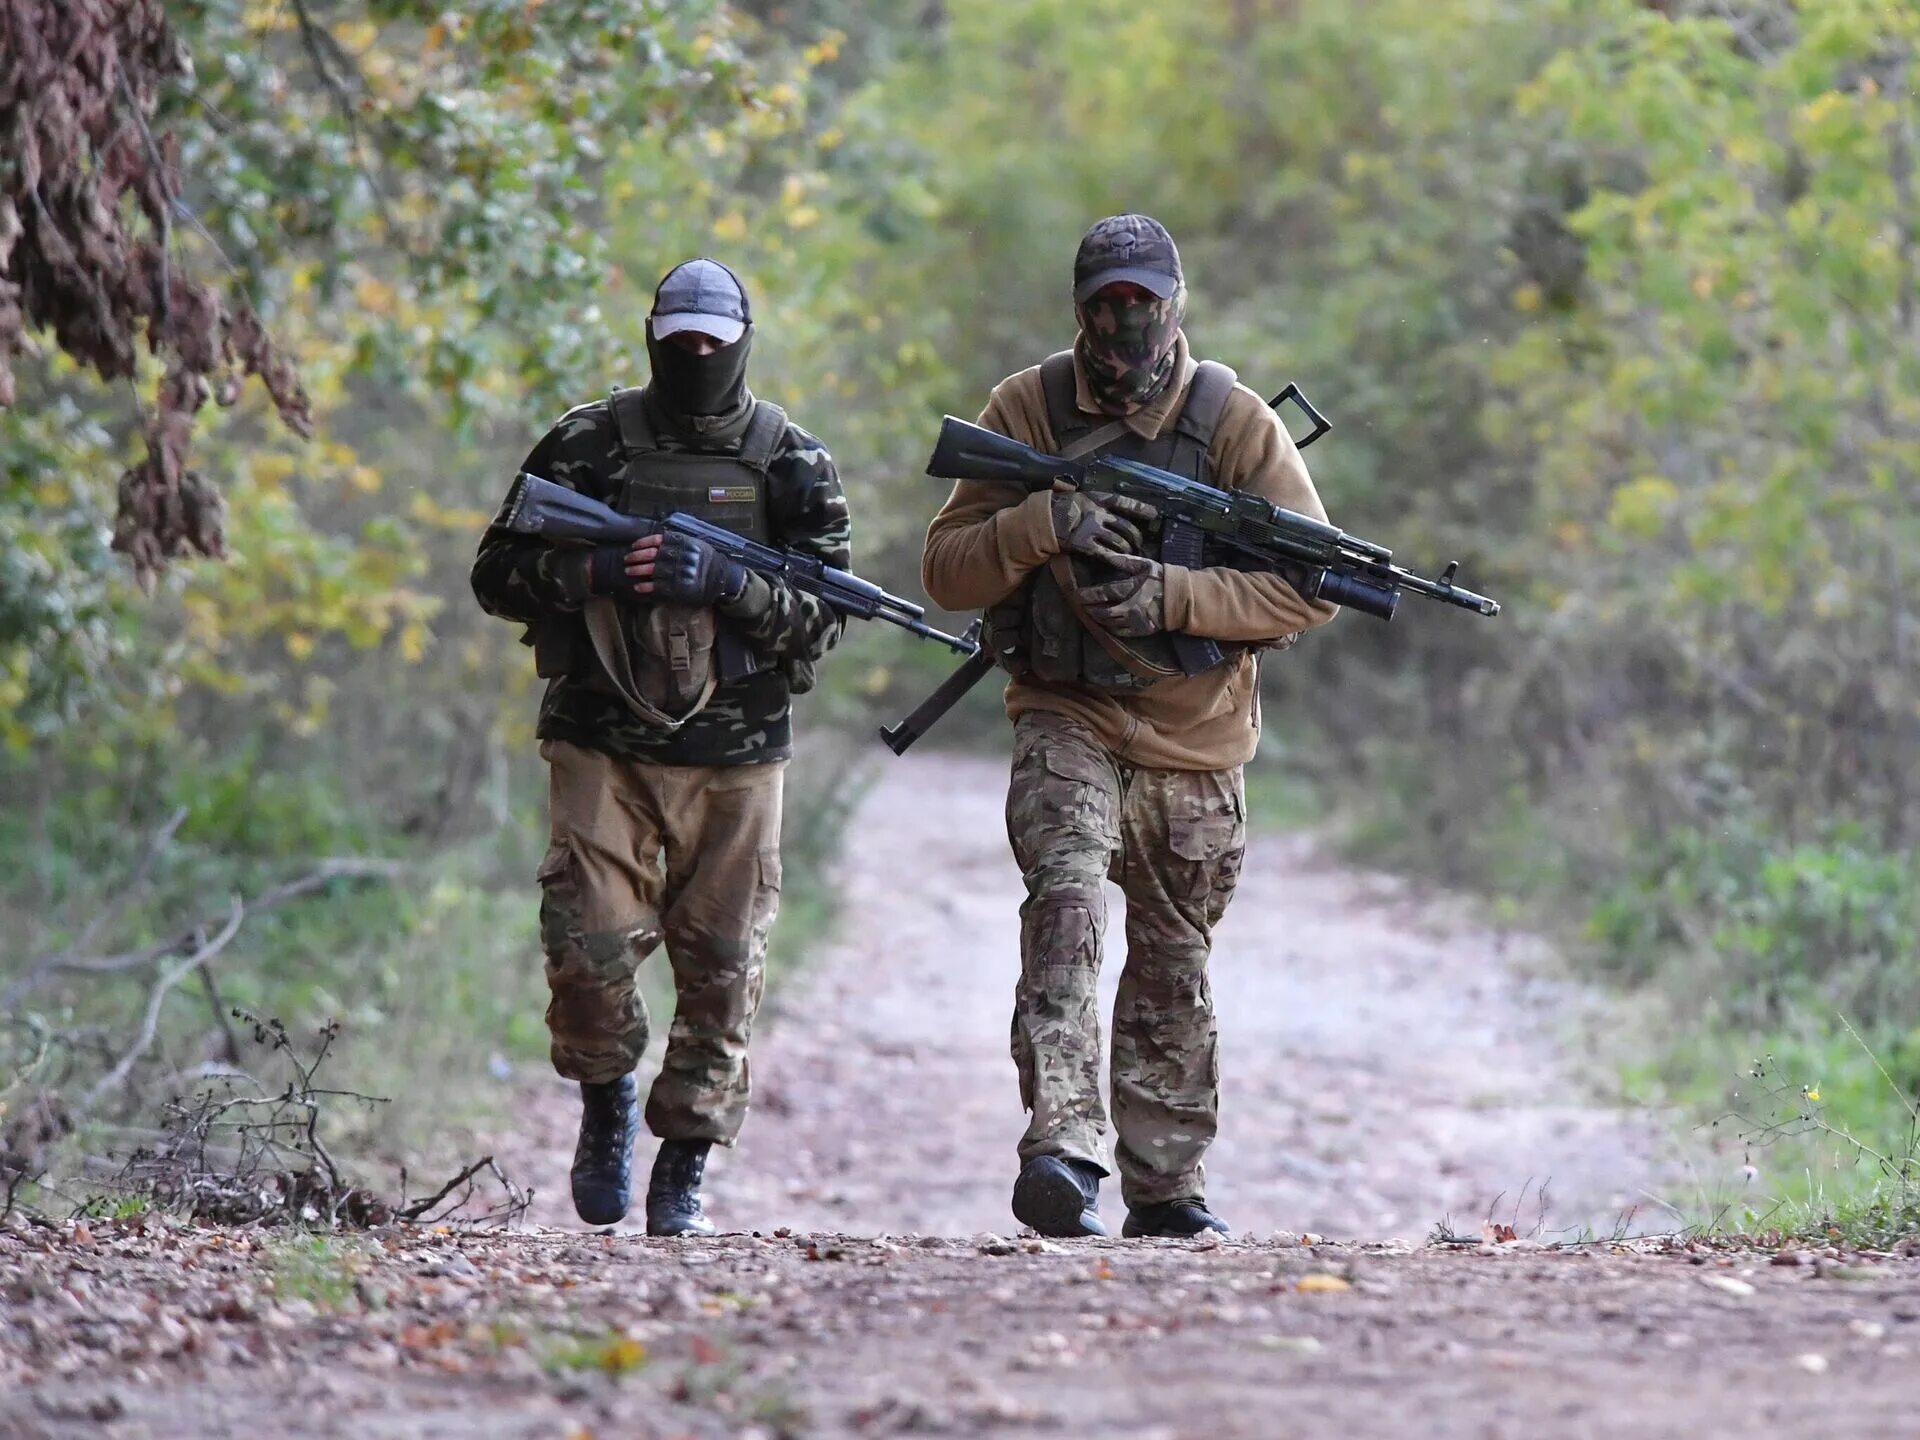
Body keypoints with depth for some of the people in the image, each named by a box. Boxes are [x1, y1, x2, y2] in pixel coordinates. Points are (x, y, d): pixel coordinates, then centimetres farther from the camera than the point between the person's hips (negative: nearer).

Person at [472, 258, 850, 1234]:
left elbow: (826, 612, 0)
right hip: (603, 748, -1)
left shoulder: (789, 463, 5)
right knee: (588, 946, -12)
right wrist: (593, 574, -13)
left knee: (721, 971, 1)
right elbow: (498, 575, 5)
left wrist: (729, 584, -17)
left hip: (735, 760, 1)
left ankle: (684, 1171, 13)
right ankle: (606, 1101, 16)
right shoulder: (586, 446, 4)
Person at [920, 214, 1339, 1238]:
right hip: (1066, 720, -1)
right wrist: (1044, 523, -21)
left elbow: (1315, 584, -9)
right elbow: (948, 571, -3)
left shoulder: (1234, 421, -5)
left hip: (1194, 741, 2)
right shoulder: (1028, 410, -3)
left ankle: (1166, 1189, 26)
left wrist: (1171, 595, -20)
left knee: (1172, 968, 12)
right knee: (1066, 899, -26)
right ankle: (1061, 1152, -37)